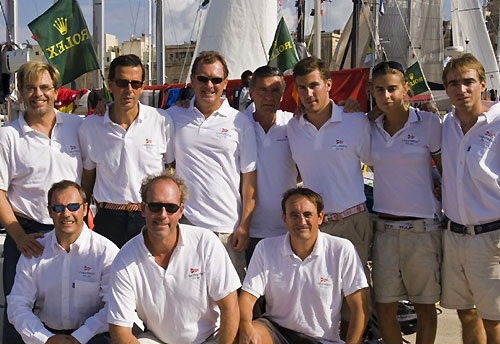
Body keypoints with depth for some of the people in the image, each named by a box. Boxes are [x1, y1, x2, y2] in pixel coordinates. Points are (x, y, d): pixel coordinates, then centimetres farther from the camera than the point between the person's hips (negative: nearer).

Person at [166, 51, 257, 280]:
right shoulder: (174, 116, 8)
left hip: (227, 228, -1)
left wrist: (244, 226, -3)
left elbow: (249, 178, 3)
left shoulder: (241, 122, 4)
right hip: (184, 222, 1)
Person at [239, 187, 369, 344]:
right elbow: (247, 296, -7)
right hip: (276, 329, 1)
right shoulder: (266, 248, -3)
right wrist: (246, 327, -28)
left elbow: (359, 310, -5)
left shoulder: (342, 250, -9)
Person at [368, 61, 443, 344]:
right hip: (384, 227, 3)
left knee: (425, 305, 8)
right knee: (384, 306, 4)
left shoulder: (428, 122, -3)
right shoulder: (370, 127, 6)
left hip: (423, 227, -3)